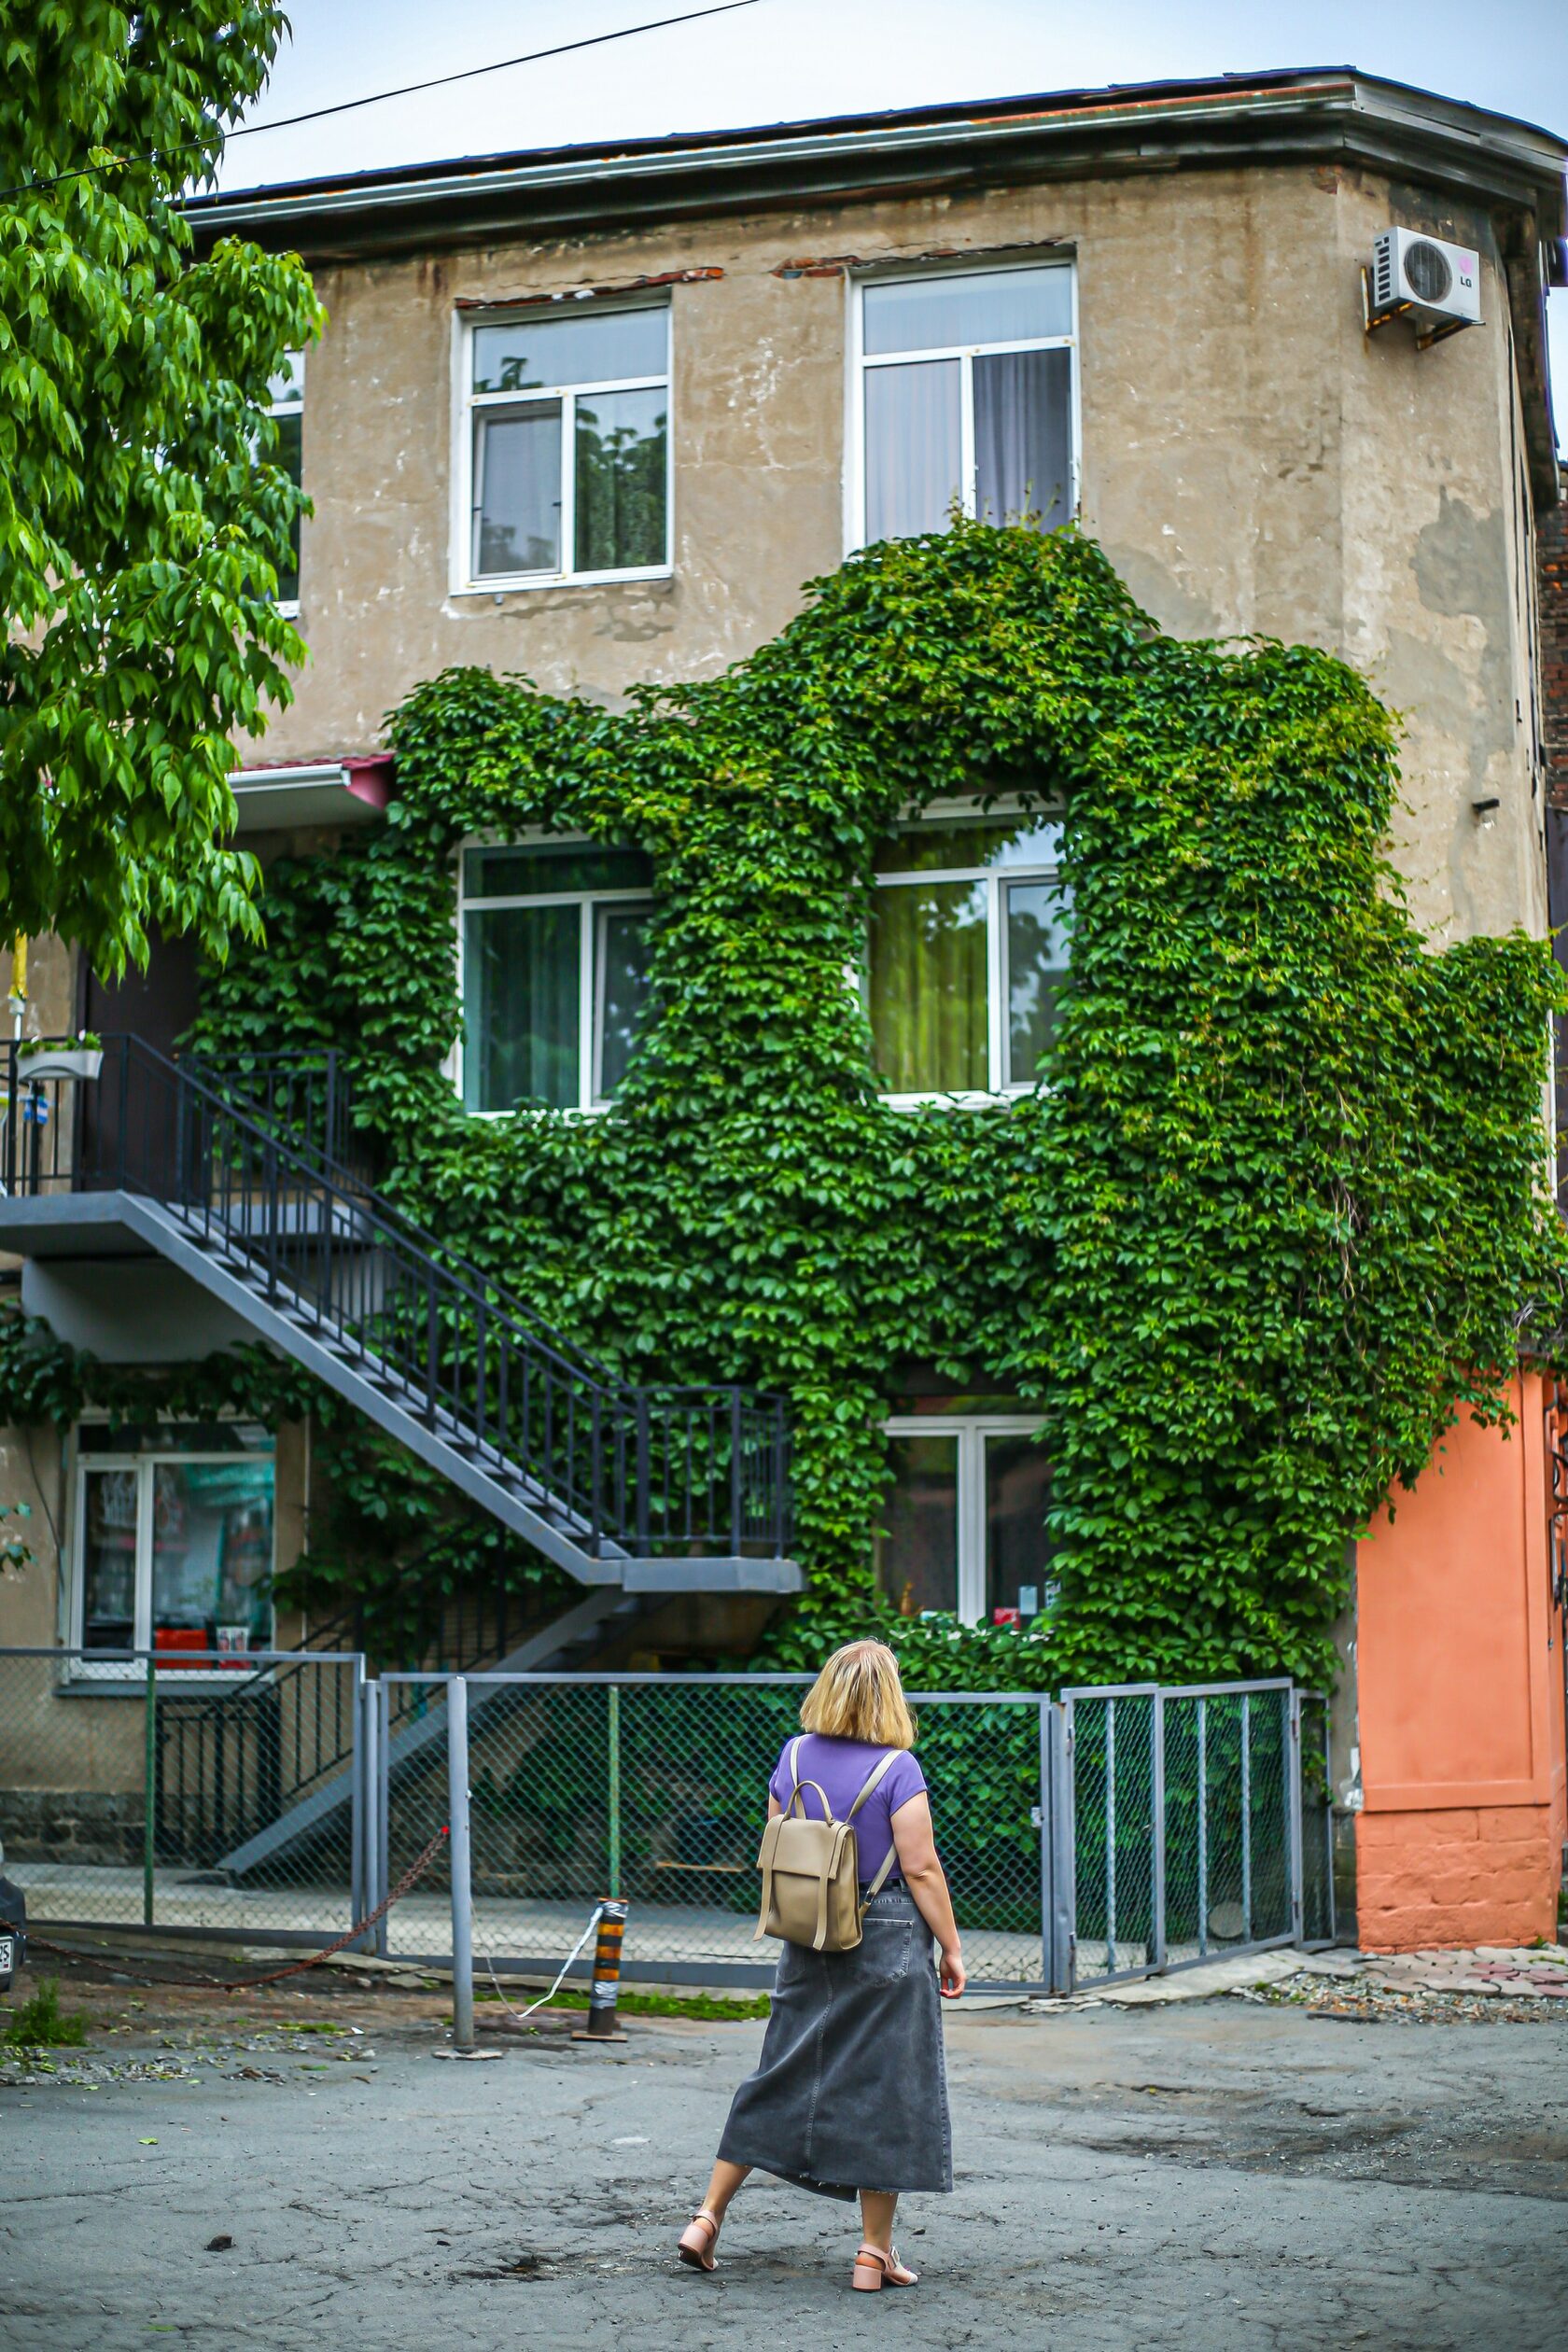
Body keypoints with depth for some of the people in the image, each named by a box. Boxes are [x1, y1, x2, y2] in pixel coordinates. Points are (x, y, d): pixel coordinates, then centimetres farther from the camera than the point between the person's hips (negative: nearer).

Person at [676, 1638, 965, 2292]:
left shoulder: (793, 1756, 3)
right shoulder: (897, 1769, -12)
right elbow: (921, 1869, -12)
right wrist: (951, 1948, -4)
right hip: (888, 1942, -5)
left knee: (782, 2076, 15)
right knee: (885, 2087, 4)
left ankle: (708, 2216, 15)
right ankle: (874, 2252, 8)